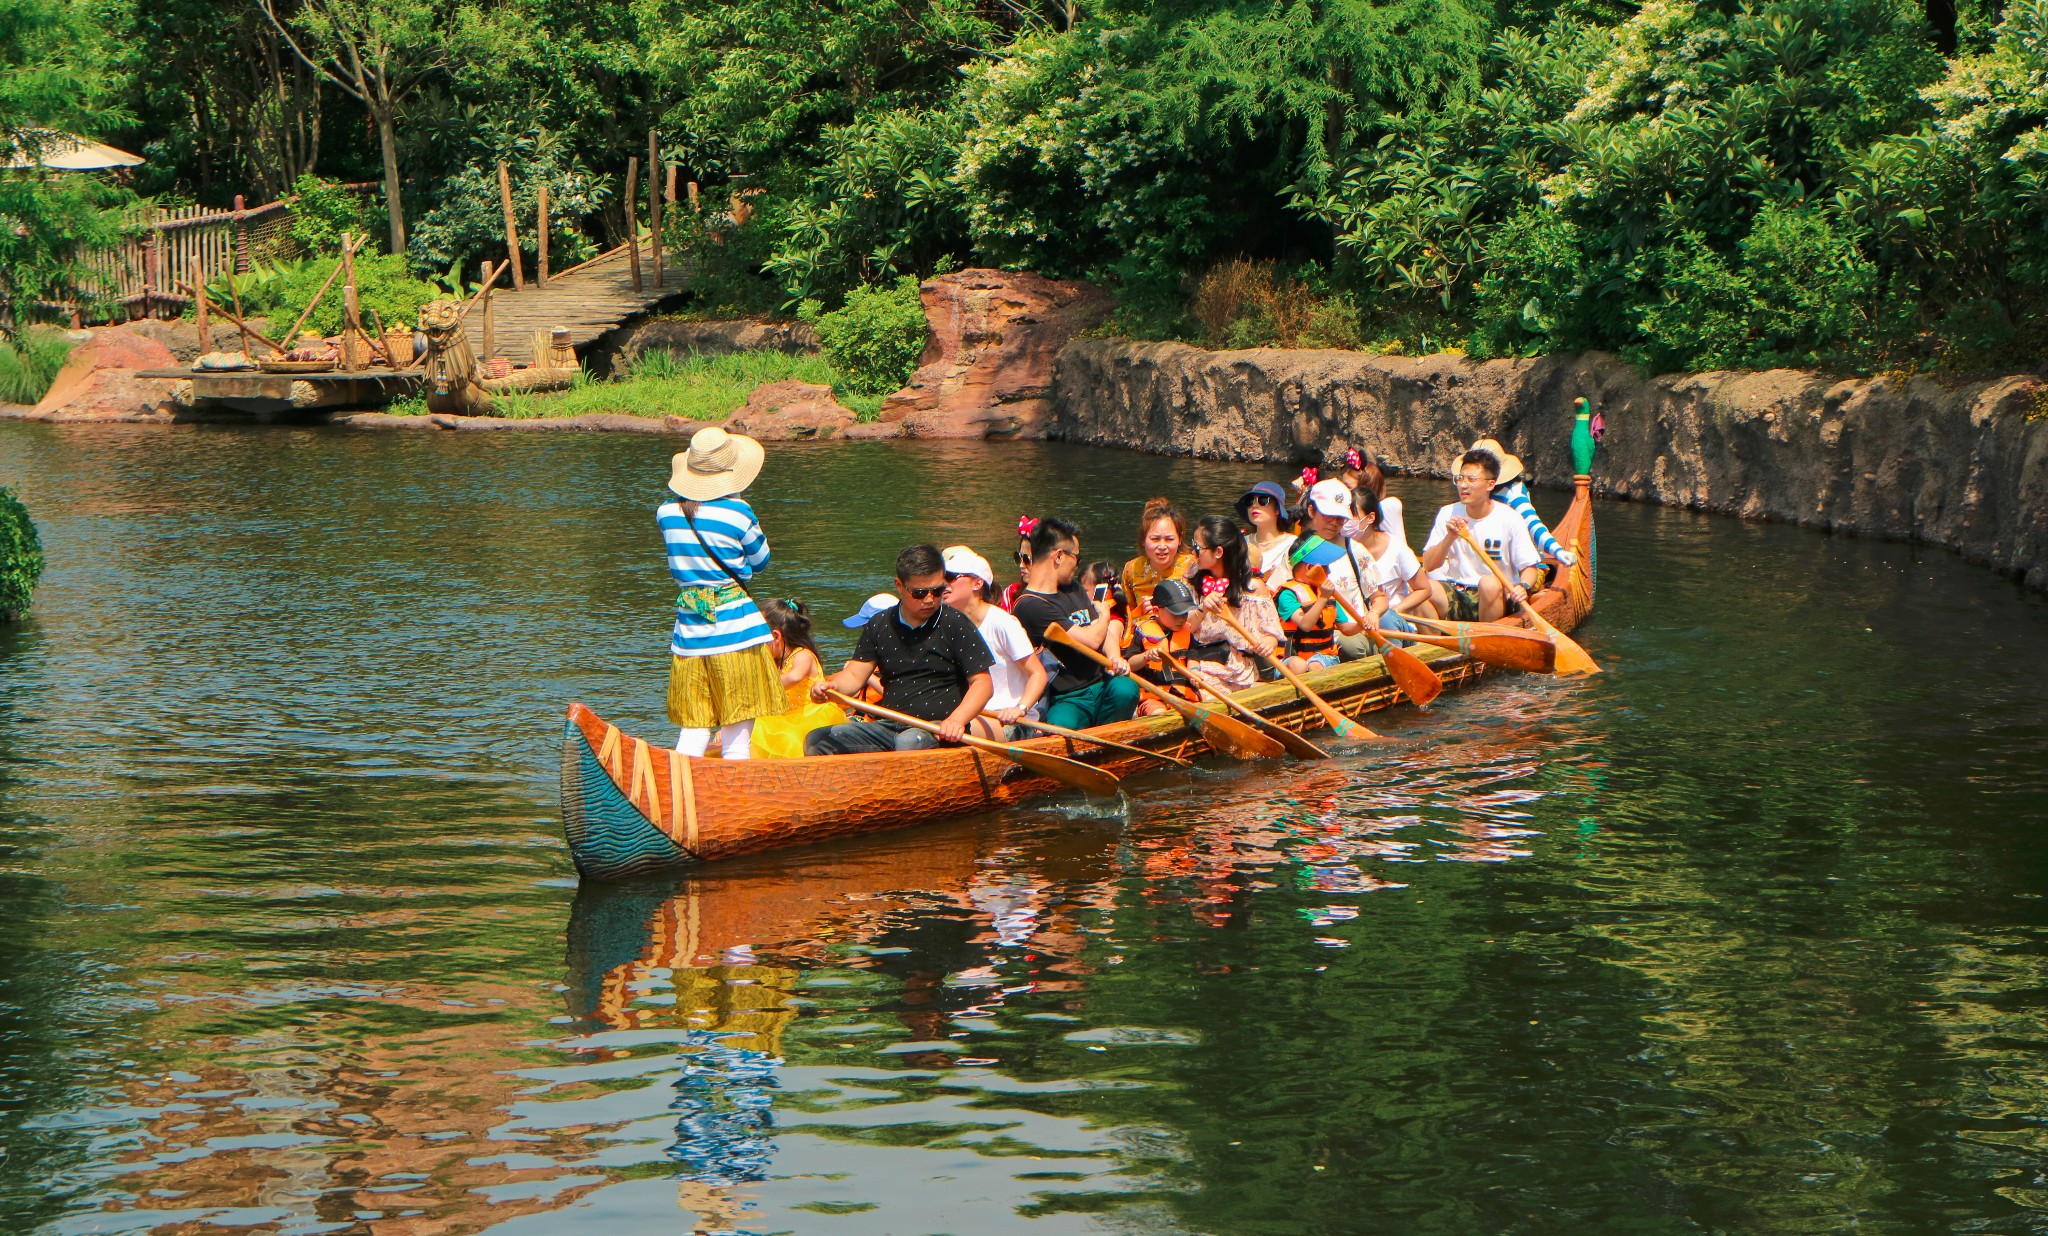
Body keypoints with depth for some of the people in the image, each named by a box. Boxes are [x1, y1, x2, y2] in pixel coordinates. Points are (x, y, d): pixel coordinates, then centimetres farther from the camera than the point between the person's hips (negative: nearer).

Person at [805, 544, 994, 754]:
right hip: (888, 726, 5)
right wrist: (829, 687, -13)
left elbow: (983, 683, -4)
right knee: (816, 740, -15)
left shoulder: (956, 625, 0)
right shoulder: (879, 625, 12)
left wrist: (957, 719, -22)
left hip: (938, 729, -5)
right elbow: (854, 675, 11)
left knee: (909, 742, -40)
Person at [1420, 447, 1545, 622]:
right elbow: (1428, 566, -2)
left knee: (1489, 583, -36)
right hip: (1454, 597, 2)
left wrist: (1523, 587, -24)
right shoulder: (1447, 515, 4)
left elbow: (1530, 567, -2)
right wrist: (1450, 538, -18)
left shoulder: (1509, 519, -4)